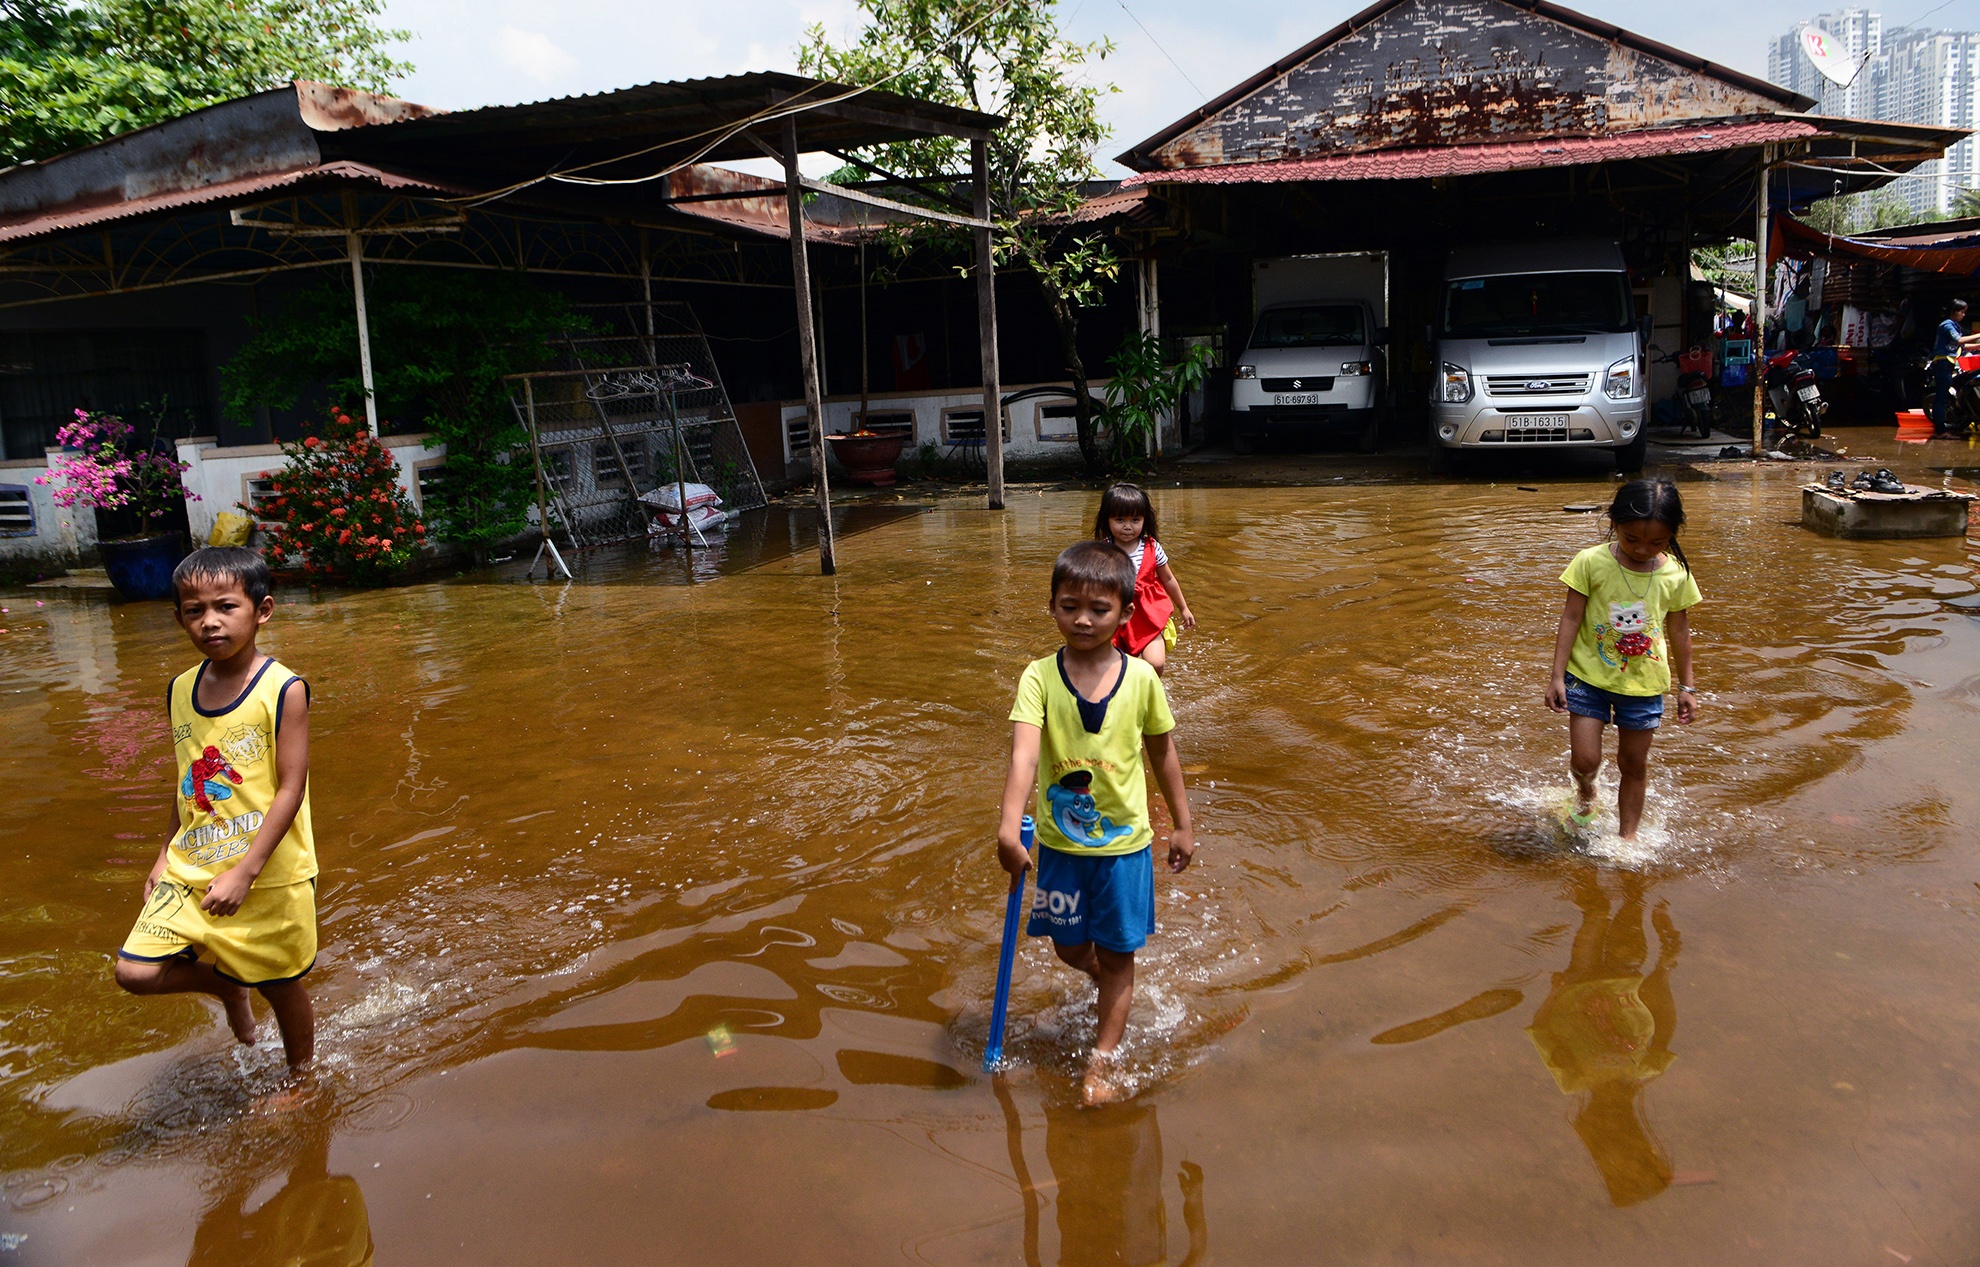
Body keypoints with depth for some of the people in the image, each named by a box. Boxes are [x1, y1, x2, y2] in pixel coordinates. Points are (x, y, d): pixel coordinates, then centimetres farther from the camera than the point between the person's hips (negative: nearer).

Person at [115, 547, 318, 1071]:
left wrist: (244, 873, -20)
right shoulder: (181, 691, 2)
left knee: (280, 986, 10)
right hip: (191, 869, 5)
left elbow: (291, 788, -18)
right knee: (135, 971, -6)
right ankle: (227, 989, 24)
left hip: (269, 876, -5)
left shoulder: (283, 690, -16)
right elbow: (188, 781, 14)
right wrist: (167, 854, 14)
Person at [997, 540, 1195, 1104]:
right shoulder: (1040, 678, -14)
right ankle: (1109, 981, 50)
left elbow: (1162, 753, 4)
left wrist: (1183, 825, 10)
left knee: (1117, 955, 8)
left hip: (1124, 842, 0)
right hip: (1060, 842, 1)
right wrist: (1010, 827, -41)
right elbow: (1024, 754, -27)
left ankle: (1101, 1064, 21)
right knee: (1070, 947, 17)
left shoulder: (1141, 678, -9)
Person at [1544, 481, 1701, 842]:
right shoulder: (1591, 562, -12)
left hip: (1644, 683, 2)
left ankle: (1627, 835, 27)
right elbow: (1571, 619, -8)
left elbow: (1679, 631, 7)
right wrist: (1557, 676, -10)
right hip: (1589, 676, -2)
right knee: (1585, 760, -7)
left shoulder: (1676, 574, -4)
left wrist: (1686, 686, 12)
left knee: (1634, 764, 11)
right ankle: (1585, 794, 28)